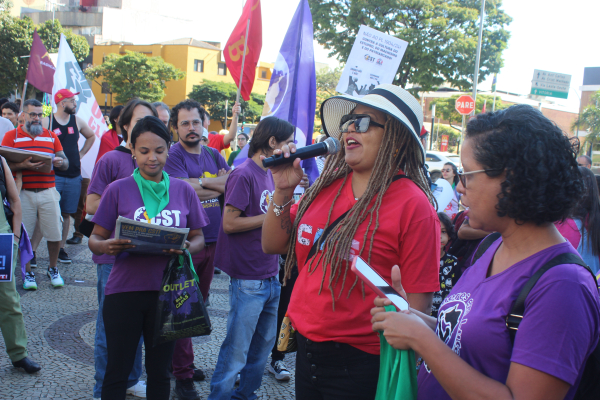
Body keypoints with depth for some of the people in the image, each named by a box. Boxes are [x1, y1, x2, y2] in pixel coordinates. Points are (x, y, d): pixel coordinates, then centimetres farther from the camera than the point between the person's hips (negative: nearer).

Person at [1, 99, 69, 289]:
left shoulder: (51, 136, 13)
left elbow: (65, 163, 12)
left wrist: (60, 162, -12)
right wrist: (23, 166, -21)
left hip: (48, 192, 2)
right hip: (23, 193, -2)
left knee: (55, 234, 3)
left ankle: (53, 269, 24)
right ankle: (28, 273, 20)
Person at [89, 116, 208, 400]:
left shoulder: (184, 191, 4)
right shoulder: (118, 189, -1)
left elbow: (198, 238, 8)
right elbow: (95, 239, 1)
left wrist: (187, 247, -15)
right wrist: (106, 246, -23)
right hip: (124, 291, -1)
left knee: (159, 371, 13)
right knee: (118, 371, 7)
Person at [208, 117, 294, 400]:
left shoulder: (269, 174, 12)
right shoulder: (244, 174, -14)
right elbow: (230, 223, -19)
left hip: (271, 276, 9)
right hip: (249, 279, -9)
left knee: (264, 343, 18)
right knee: (237, 349, 0)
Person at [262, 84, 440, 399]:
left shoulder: (412, 205, -15)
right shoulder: (326, 187, 3)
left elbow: (417, 306, -15)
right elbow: (273, 245, 10)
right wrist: (283, 190, -4)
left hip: (359, 364, -6)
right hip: (306, 349, 6)